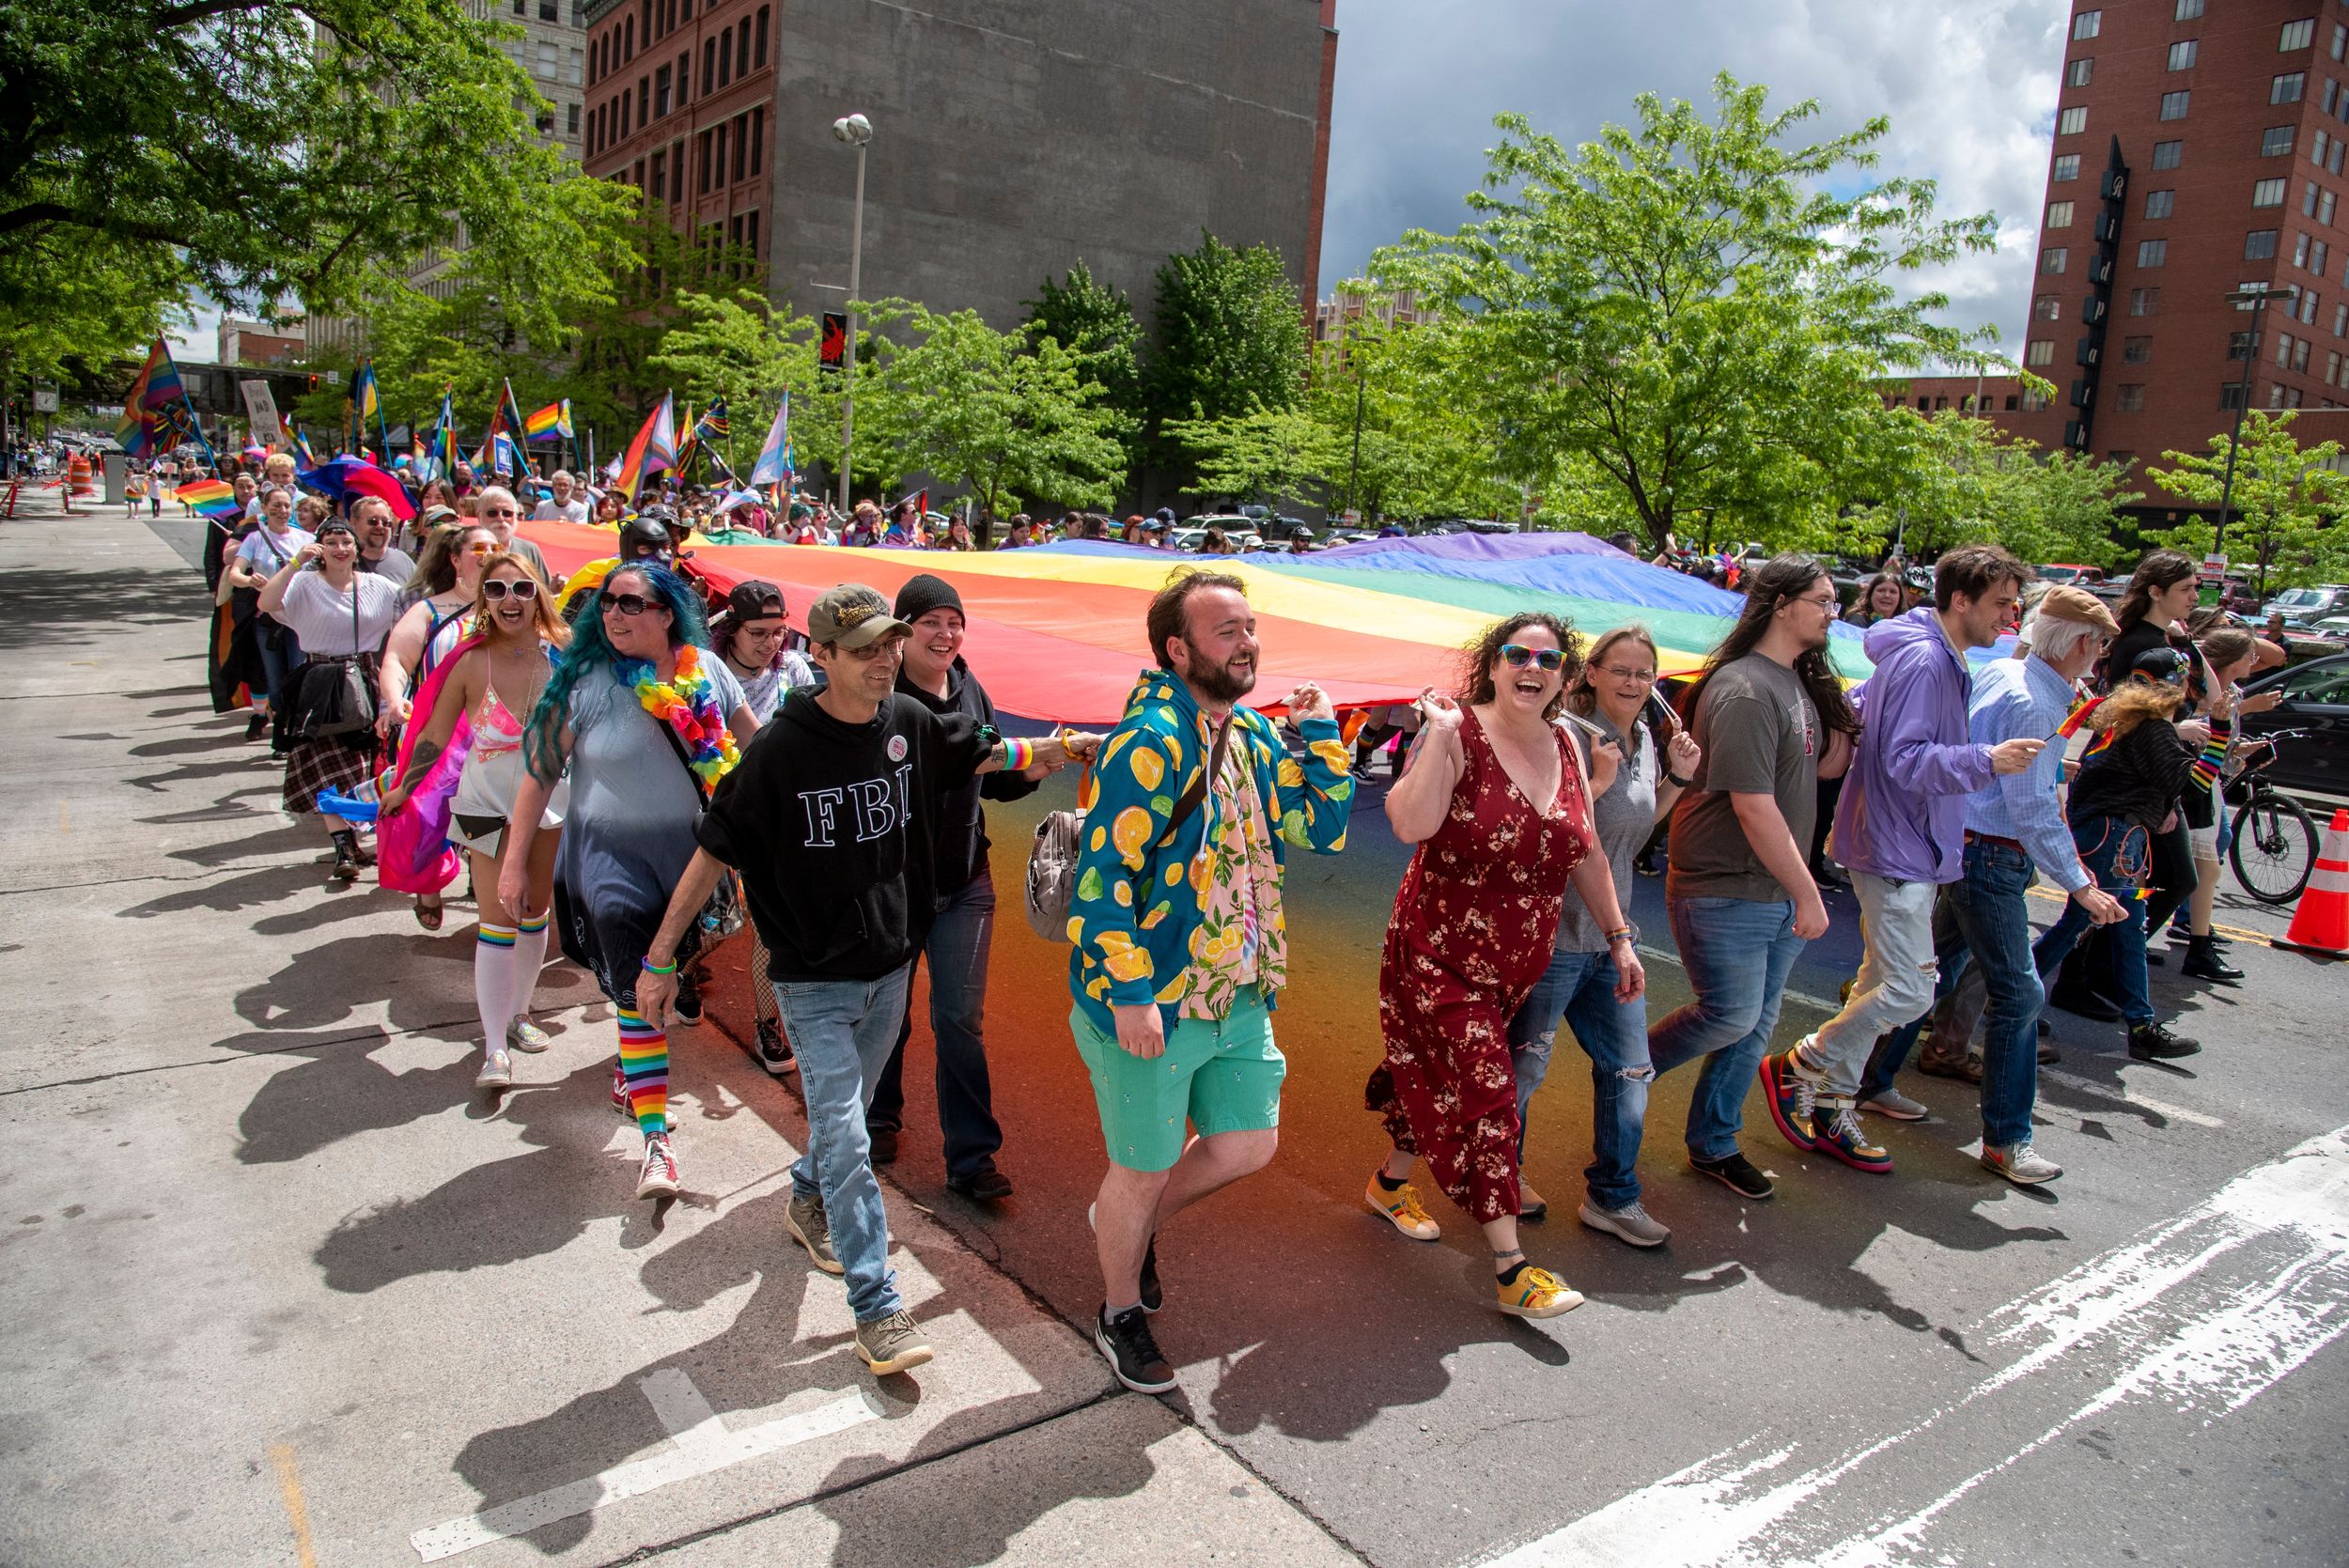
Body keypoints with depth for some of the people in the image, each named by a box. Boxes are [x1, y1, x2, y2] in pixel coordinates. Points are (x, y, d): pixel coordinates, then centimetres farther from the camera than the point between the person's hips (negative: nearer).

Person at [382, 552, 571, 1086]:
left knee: (535, 913, 15)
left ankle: (517, 1012, 34)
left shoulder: (561, 653, -10)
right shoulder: (471, 662, -15)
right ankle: (495, 1047, 0)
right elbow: (435, 735, -3)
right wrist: (402, 788, 7)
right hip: (489, 804, -3)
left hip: (550, 800, 3)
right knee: (498, 922, -5)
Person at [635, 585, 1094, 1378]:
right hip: (814, 981, -5)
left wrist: (1057, 749, -2)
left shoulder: (910, 723, -5)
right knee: (843, 1137, -7)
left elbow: (985, 753, 14)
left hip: (890, 966, 5)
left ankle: (809, 1202, 50)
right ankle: (879, 1308, 2)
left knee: (846, 1111, 22)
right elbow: (713, 851, -13)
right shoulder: (782, 748, -19)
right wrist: (660, 957, -11)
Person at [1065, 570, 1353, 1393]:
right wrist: (1129, 994, -23)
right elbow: (1103, 876, -22)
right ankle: (1121, 1311, 36)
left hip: (1239, 995, 8)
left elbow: (1323, 830, 8)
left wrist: (1319, 730, 0)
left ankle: (1130, 1223, 44)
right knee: (1144, 1169, 10)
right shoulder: (1149, 743, -20)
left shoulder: (1253, 735, 6)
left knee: (1249, 1144, 17)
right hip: (1150, 1002, -8)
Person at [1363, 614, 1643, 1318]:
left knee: (1442, 1080, 18)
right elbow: (1410, 825, -32)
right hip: (1441, 956, -6)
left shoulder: (1562, 746, 4)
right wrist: (1441, 733, -30)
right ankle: (1510, 1269, 3)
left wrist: (1619, 936, 14)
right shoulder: (1458, 734, -16)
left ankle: (1389, 1182, 42)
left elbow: (1585, 853, 13)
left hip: (1516, 964, 6)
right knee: (1484, 1092, -6)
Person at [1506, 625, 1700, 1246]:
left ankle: (1612, 1198, 27)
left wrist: (1677, 776, 4)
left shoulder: (1646, 737, 6)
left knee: (1629, 1070, 11)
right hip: (1553, 933, -7)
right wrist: (1597, 781, -29)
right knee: (1523, 1066, 9)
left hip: (1610, 933, 7)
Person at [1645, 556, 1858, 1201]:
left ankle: (1714, 1145, 28)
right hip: (1725, 892, -9)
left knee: (1755, 1024, 14)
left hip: (1777, 892, 9)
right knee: (1731, 1015, -2)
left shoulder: (1800, 681, 10)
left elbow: (1828, 762, 17)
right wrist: (1807, 894, -17)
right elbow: (1755, 809, -22)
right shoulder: (1745, 690, -20)